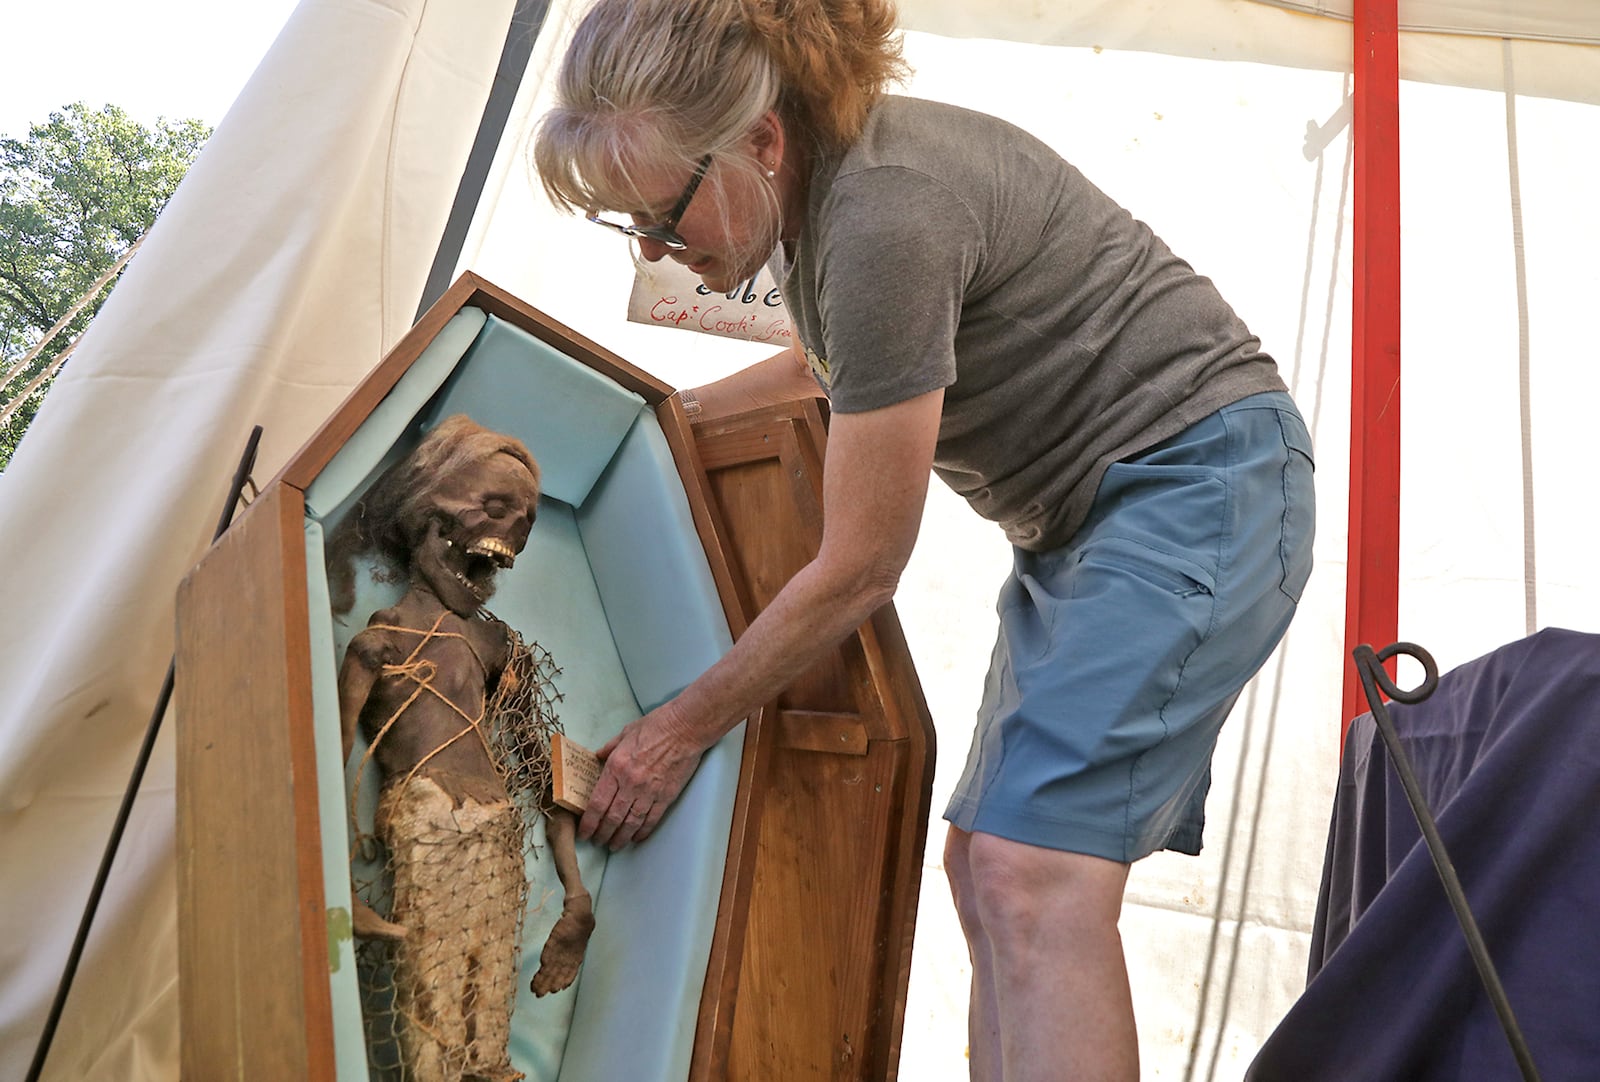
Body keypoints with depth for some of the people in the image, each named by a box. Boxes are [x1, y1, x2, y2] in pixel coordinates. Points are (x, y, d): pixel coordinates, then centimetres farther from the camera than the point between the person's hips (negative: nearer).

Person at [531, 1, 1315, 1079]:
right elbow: (840, 361, 26)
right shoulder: (818, 182, 2)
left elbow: (860, 568, -20)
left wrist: (682, 729, -8)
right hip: (1079, 512, 10)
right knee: (989, 866, 6)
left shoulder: (886, 215, -26)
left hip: (1195, 474, -10)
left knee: (1035, 876, -23)